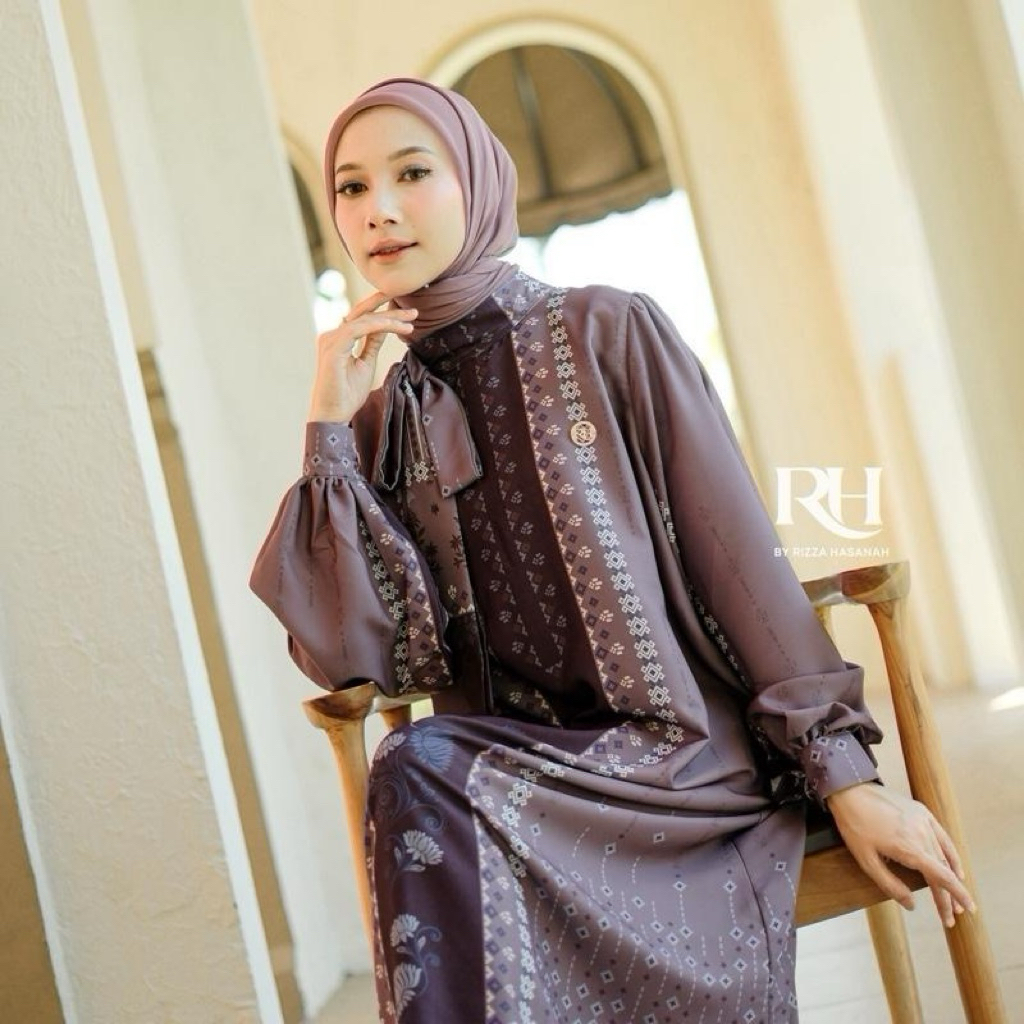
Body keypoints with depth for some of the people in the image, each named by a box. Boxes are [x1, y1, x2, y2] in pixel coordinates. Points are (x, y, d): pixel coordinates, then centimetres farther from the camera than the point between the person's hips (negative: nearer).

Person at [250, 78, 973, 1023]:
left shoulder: (609, 333, -3)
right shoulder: (385, 419, 8)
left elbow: (739, 558, -5)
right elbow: (349, 655, -3)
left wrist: (847, 778, -7)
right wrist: (330, 429, -5)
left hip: (687, 750, -3)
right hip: (509, 761, 3)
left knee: (425, 779, -30)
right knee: (419, 770, -31)